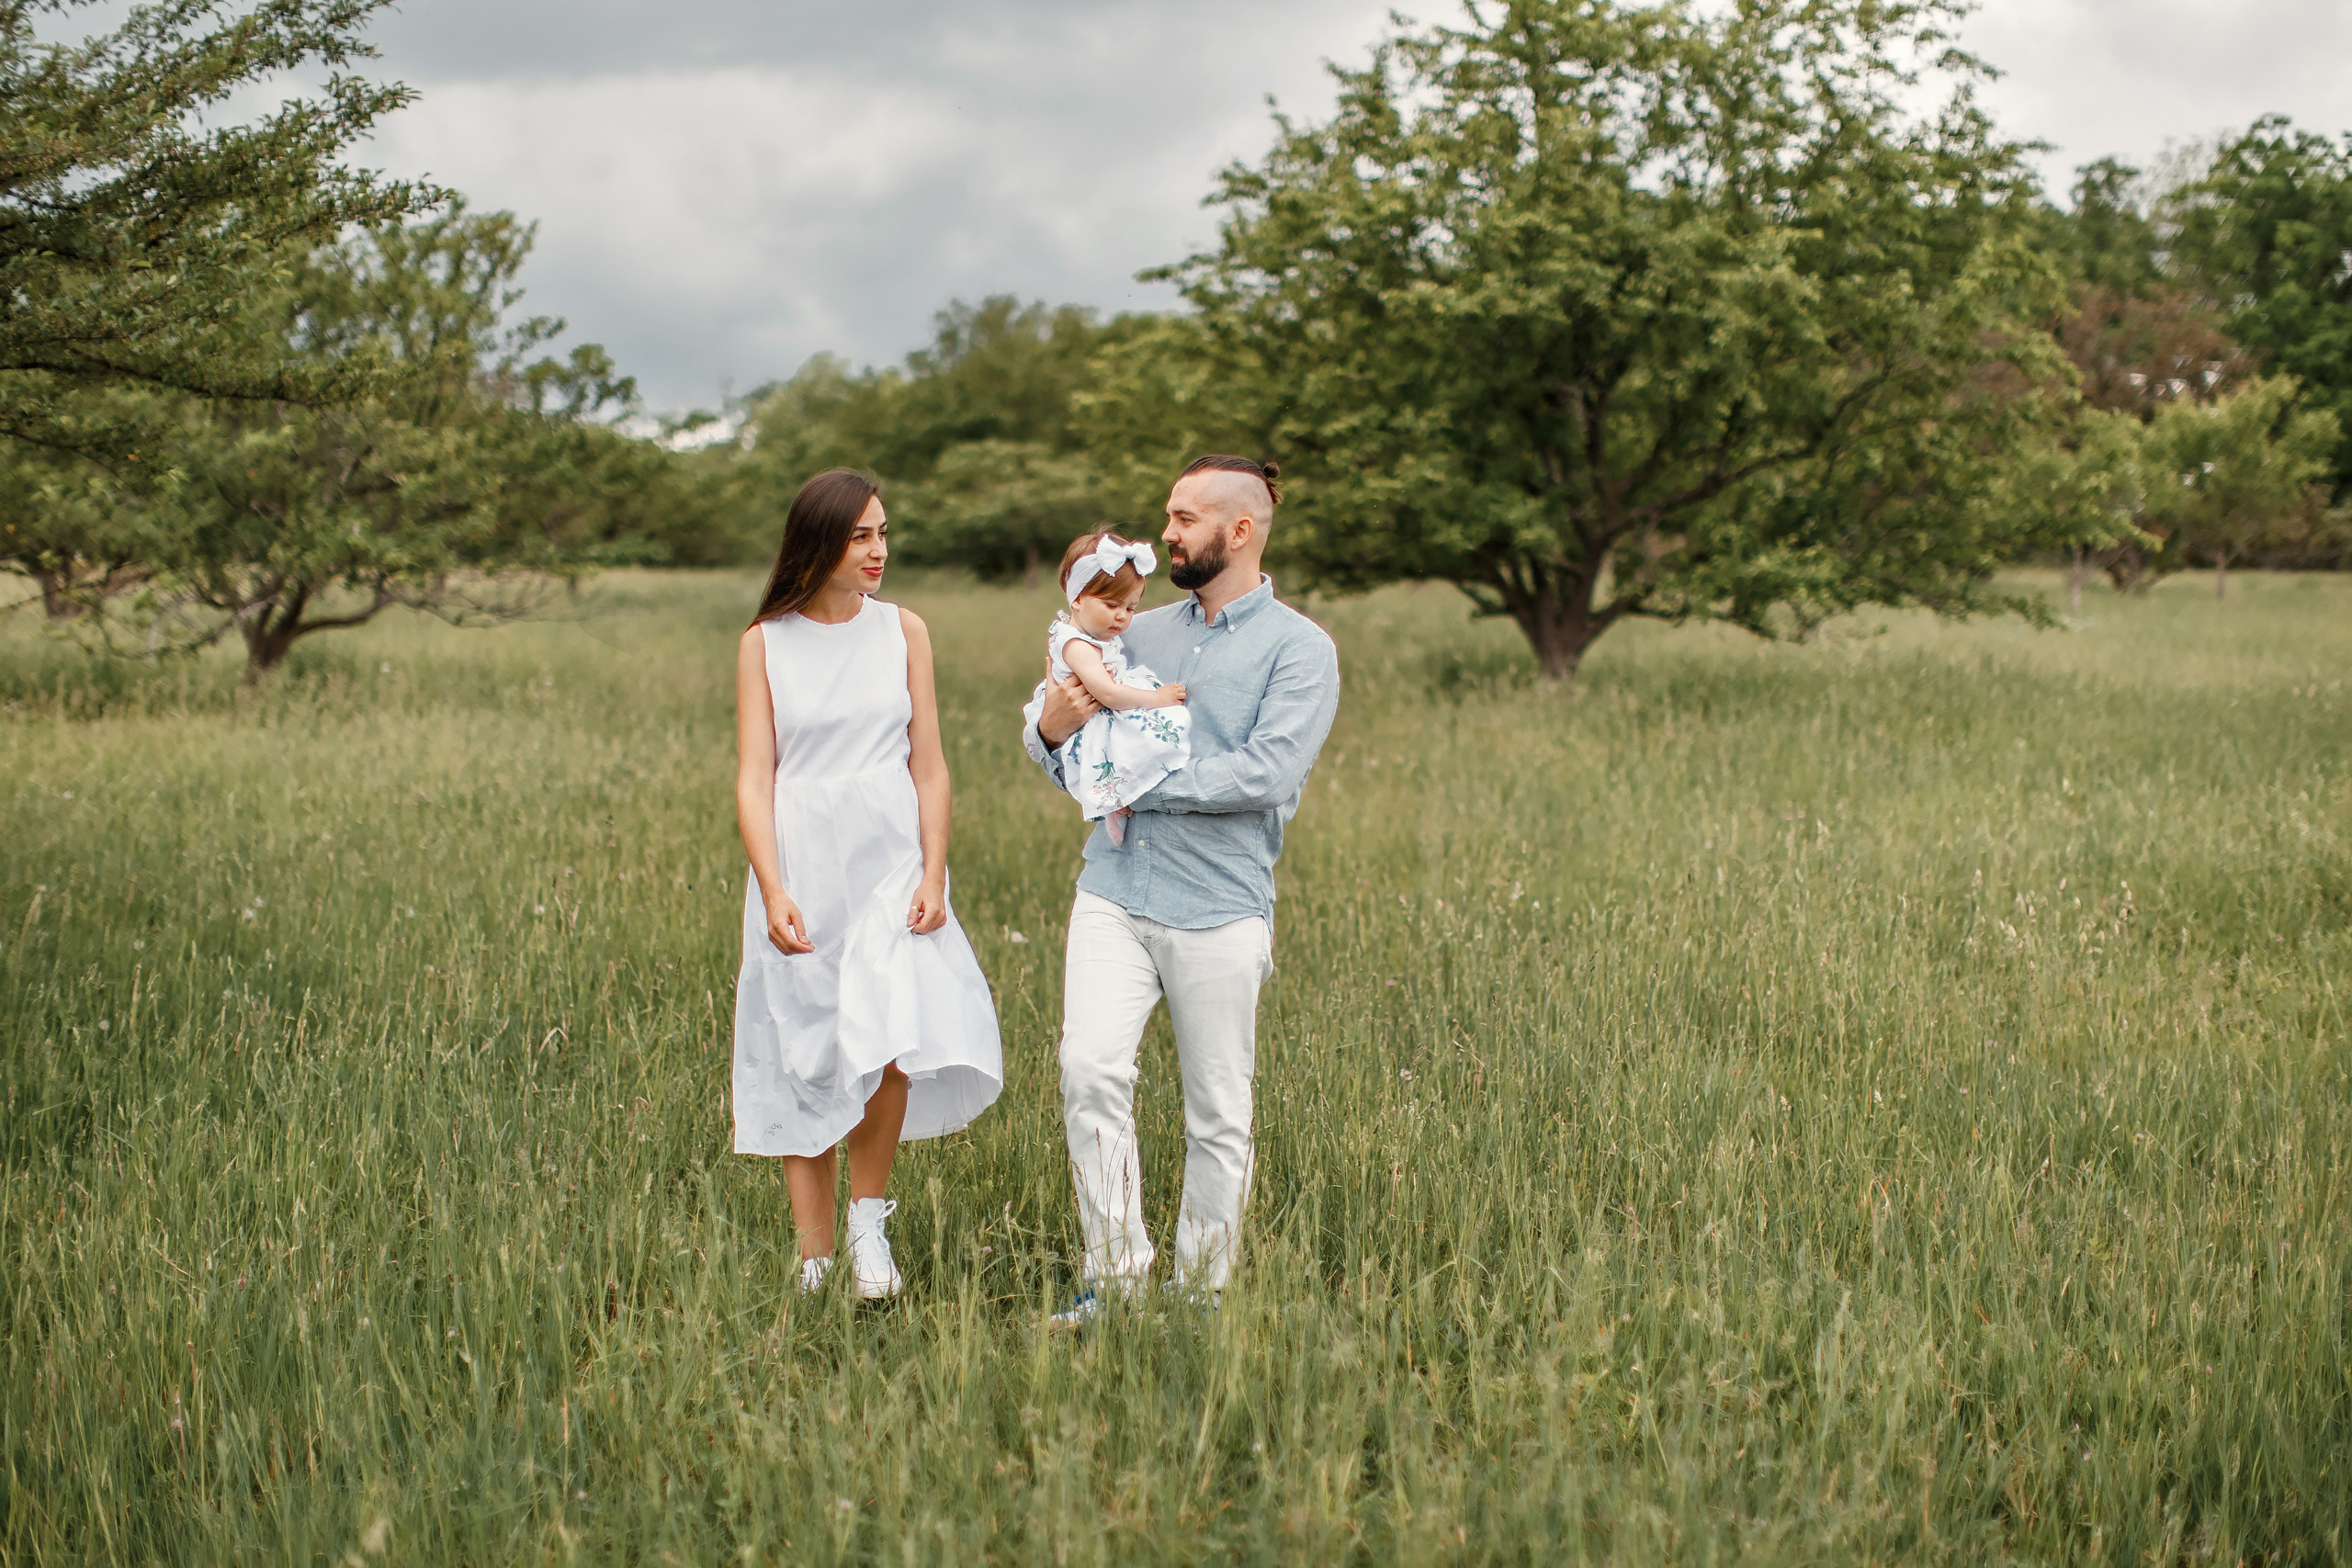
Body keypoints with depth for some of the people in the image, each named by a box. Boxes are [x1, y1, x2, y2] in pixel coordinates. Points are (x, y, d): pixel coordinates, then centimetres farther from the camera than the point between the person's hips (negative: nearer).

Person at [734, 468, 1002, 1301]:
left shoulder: (903, 631, 6)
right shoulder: (764, 643, 3)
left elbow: (929, 768, 6)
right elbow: (754, 778, 0)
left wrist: (933, 877, -4)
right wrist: (773, 892, -11)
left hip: (891, 866, 0)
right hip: (801, 870, 0)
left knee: (887, 1044, -19)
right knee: (803, 1072, 2)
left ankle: (869, 1216, 3)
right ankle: (814, 1261, 12)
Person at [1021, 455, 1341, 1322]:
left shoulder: (1299, 649, -2)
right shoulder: (1143, 632, 15)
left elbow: (1269, 772, -16)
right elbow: (1057, 734, 23)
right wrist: (1049, 728, -2)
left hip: (1218, 909, -4)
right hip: (1113, 892, 4)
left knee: (1218, 1114, 3)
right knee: (1090, 1066, -14)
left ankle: (1202, 1289, 17)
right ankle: (1114, 1272, -5)